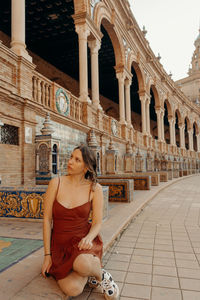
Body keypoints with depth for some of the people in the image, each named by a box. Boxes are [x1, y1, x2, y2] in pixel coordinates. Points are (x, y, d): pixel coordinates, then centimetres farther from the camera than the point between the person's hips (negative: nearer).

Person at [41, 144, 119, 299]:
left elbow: (97, 224, -5)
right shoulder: (56, 183, -8)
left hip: (82, 240, 0)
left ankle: (101, 276, 0)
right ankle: (87, 272, 11)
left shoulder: (95, 189, -8)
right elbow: (47, 219, -5)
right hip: (60, 244, 1)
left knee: (82, 265, -36)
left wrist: (88, 238, -27)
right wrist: (47, 255, -6)